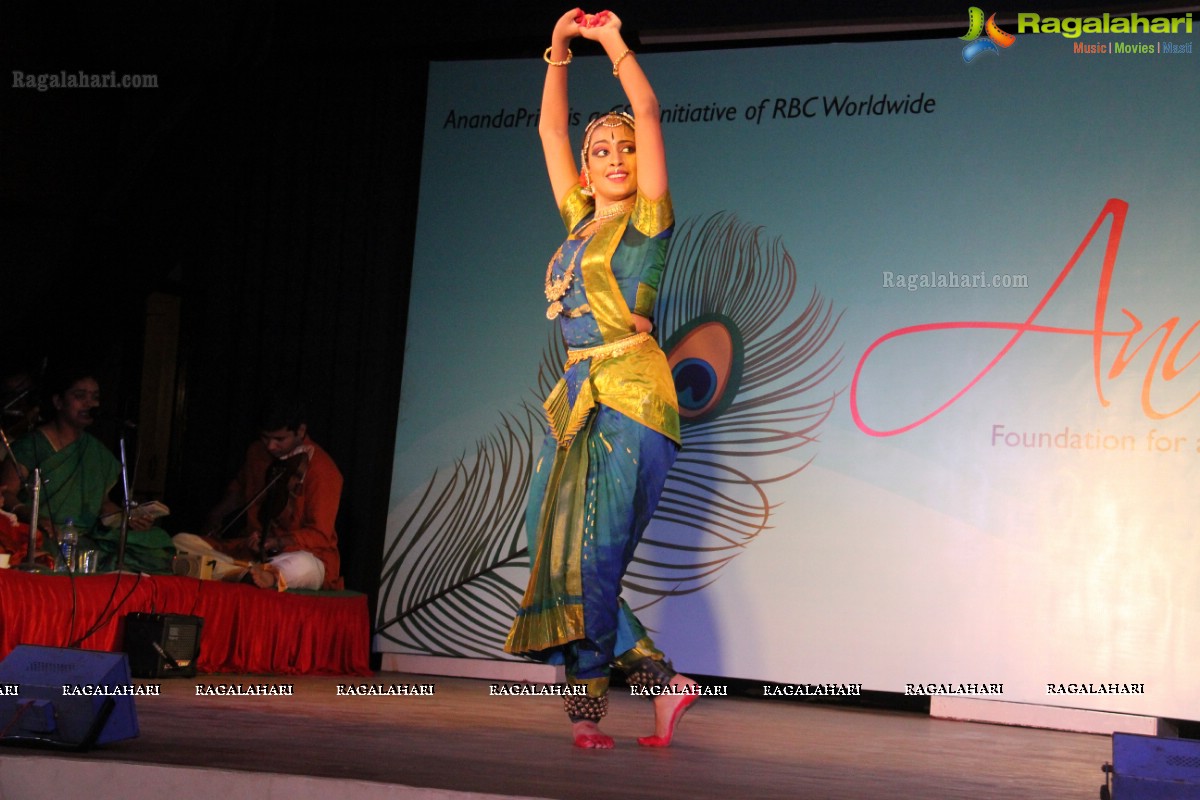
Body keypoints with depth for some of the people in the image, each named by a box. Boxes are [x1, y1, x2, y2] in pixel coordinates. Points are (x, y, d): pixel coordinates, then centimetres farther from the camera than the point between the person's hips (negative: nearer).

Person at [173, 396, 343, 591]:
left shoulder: (322, 470, -13)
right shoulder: (257, 453, 7)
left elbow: (319, 536, -15)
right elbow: (239, 489, 29)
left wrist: (277, 543, -30)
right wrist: (217, 514, 10)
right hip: (250, 550, 6)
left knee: (303, 567, -43)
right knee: (182, 541, -12)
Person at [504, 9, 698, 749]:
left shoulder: (648, 218, 4)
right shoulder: (580, 221, 19)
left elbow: (649, 112, -4)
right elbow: (550, 130, 24)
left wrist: (614, 43, 0)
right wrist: (559, 50, 19)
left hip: (631, 398, -7)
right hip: (579, 399, 7)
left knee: (590, 556, -12)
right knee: (559, 550, -1)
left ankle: (588, 707, -3)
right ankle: (662, 682, 5)